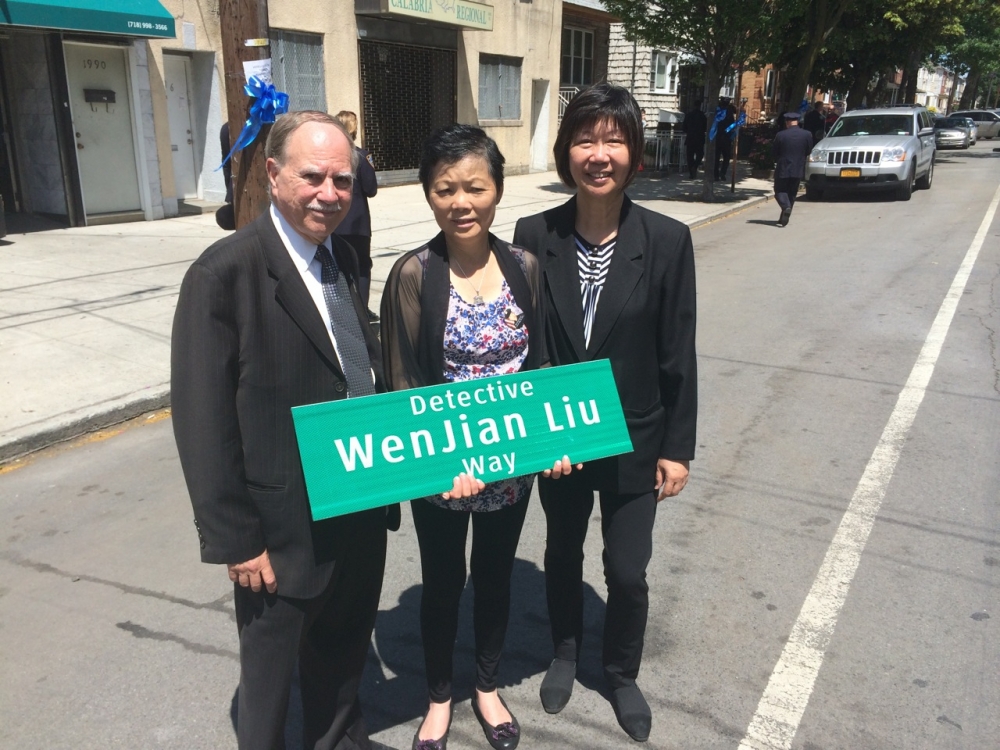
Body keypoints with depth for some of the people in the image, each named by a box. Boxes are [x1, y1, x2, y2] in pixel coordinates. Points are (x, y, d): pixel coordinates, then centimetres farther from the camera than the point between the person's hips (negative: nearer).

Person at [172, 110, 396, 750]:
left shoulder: (343, 259, 4)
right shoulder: (225, 273, -19)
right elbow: (203, 423, -18)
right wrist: (238, 541, -15)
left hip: (362, 510, 7)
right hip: (287, 529, -6)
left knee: (345, 650, 27)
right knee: (273, 672, 18)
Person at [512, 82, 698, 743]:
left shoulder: (667, 241, -12)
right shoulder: (535, 236, -9)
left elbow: (678, 355, -7)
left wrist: (677, 448, -4)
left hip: (633, 441, -1)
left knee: (627, 573, 11)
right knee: (563, 554, 21)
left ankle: (622, 675, 41)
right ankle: (566, 653, 50)